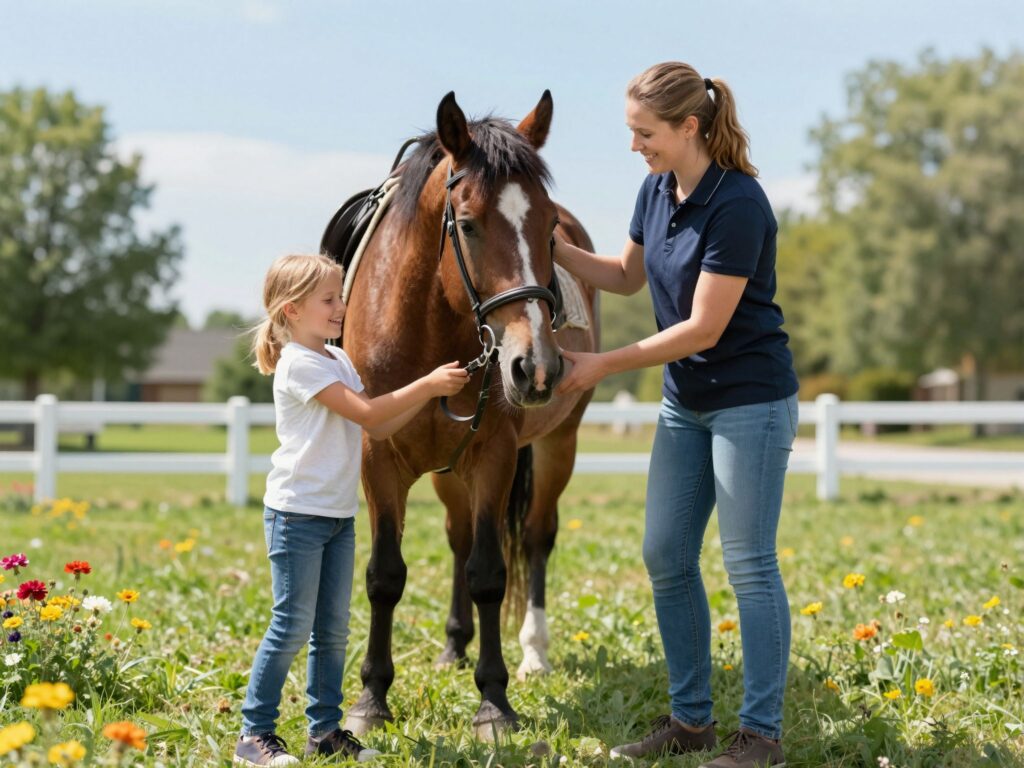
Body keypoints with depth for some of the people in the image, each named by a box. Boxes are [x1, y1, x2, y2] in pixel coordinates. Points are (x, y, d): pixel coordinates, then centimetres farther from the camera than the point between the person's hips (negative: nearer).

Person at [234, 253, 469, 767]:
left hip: (339, 514, 9)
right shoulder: (299, 364, -14)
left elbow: (378, 429, 13)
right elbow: (366, 413, -21)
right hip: (298, 513, -9)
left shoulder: (338, 360, 14)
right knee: (292, 625, -6)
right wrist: (426, 385, -18)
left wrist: (428, 392, 3)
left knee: (333, 628, 10)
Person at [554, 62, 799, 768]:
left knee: (750, 565, -2)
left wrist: (602, 365, -18)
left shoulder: (737, 205, -22)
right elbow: (627, 276, 19)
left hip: (750, 401, -9)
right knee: (666, 557, 10)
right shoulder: (657, 190, 3)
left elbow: (704, 328, -23)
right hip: (686, 403, 9)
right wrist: (554, 248, 3)